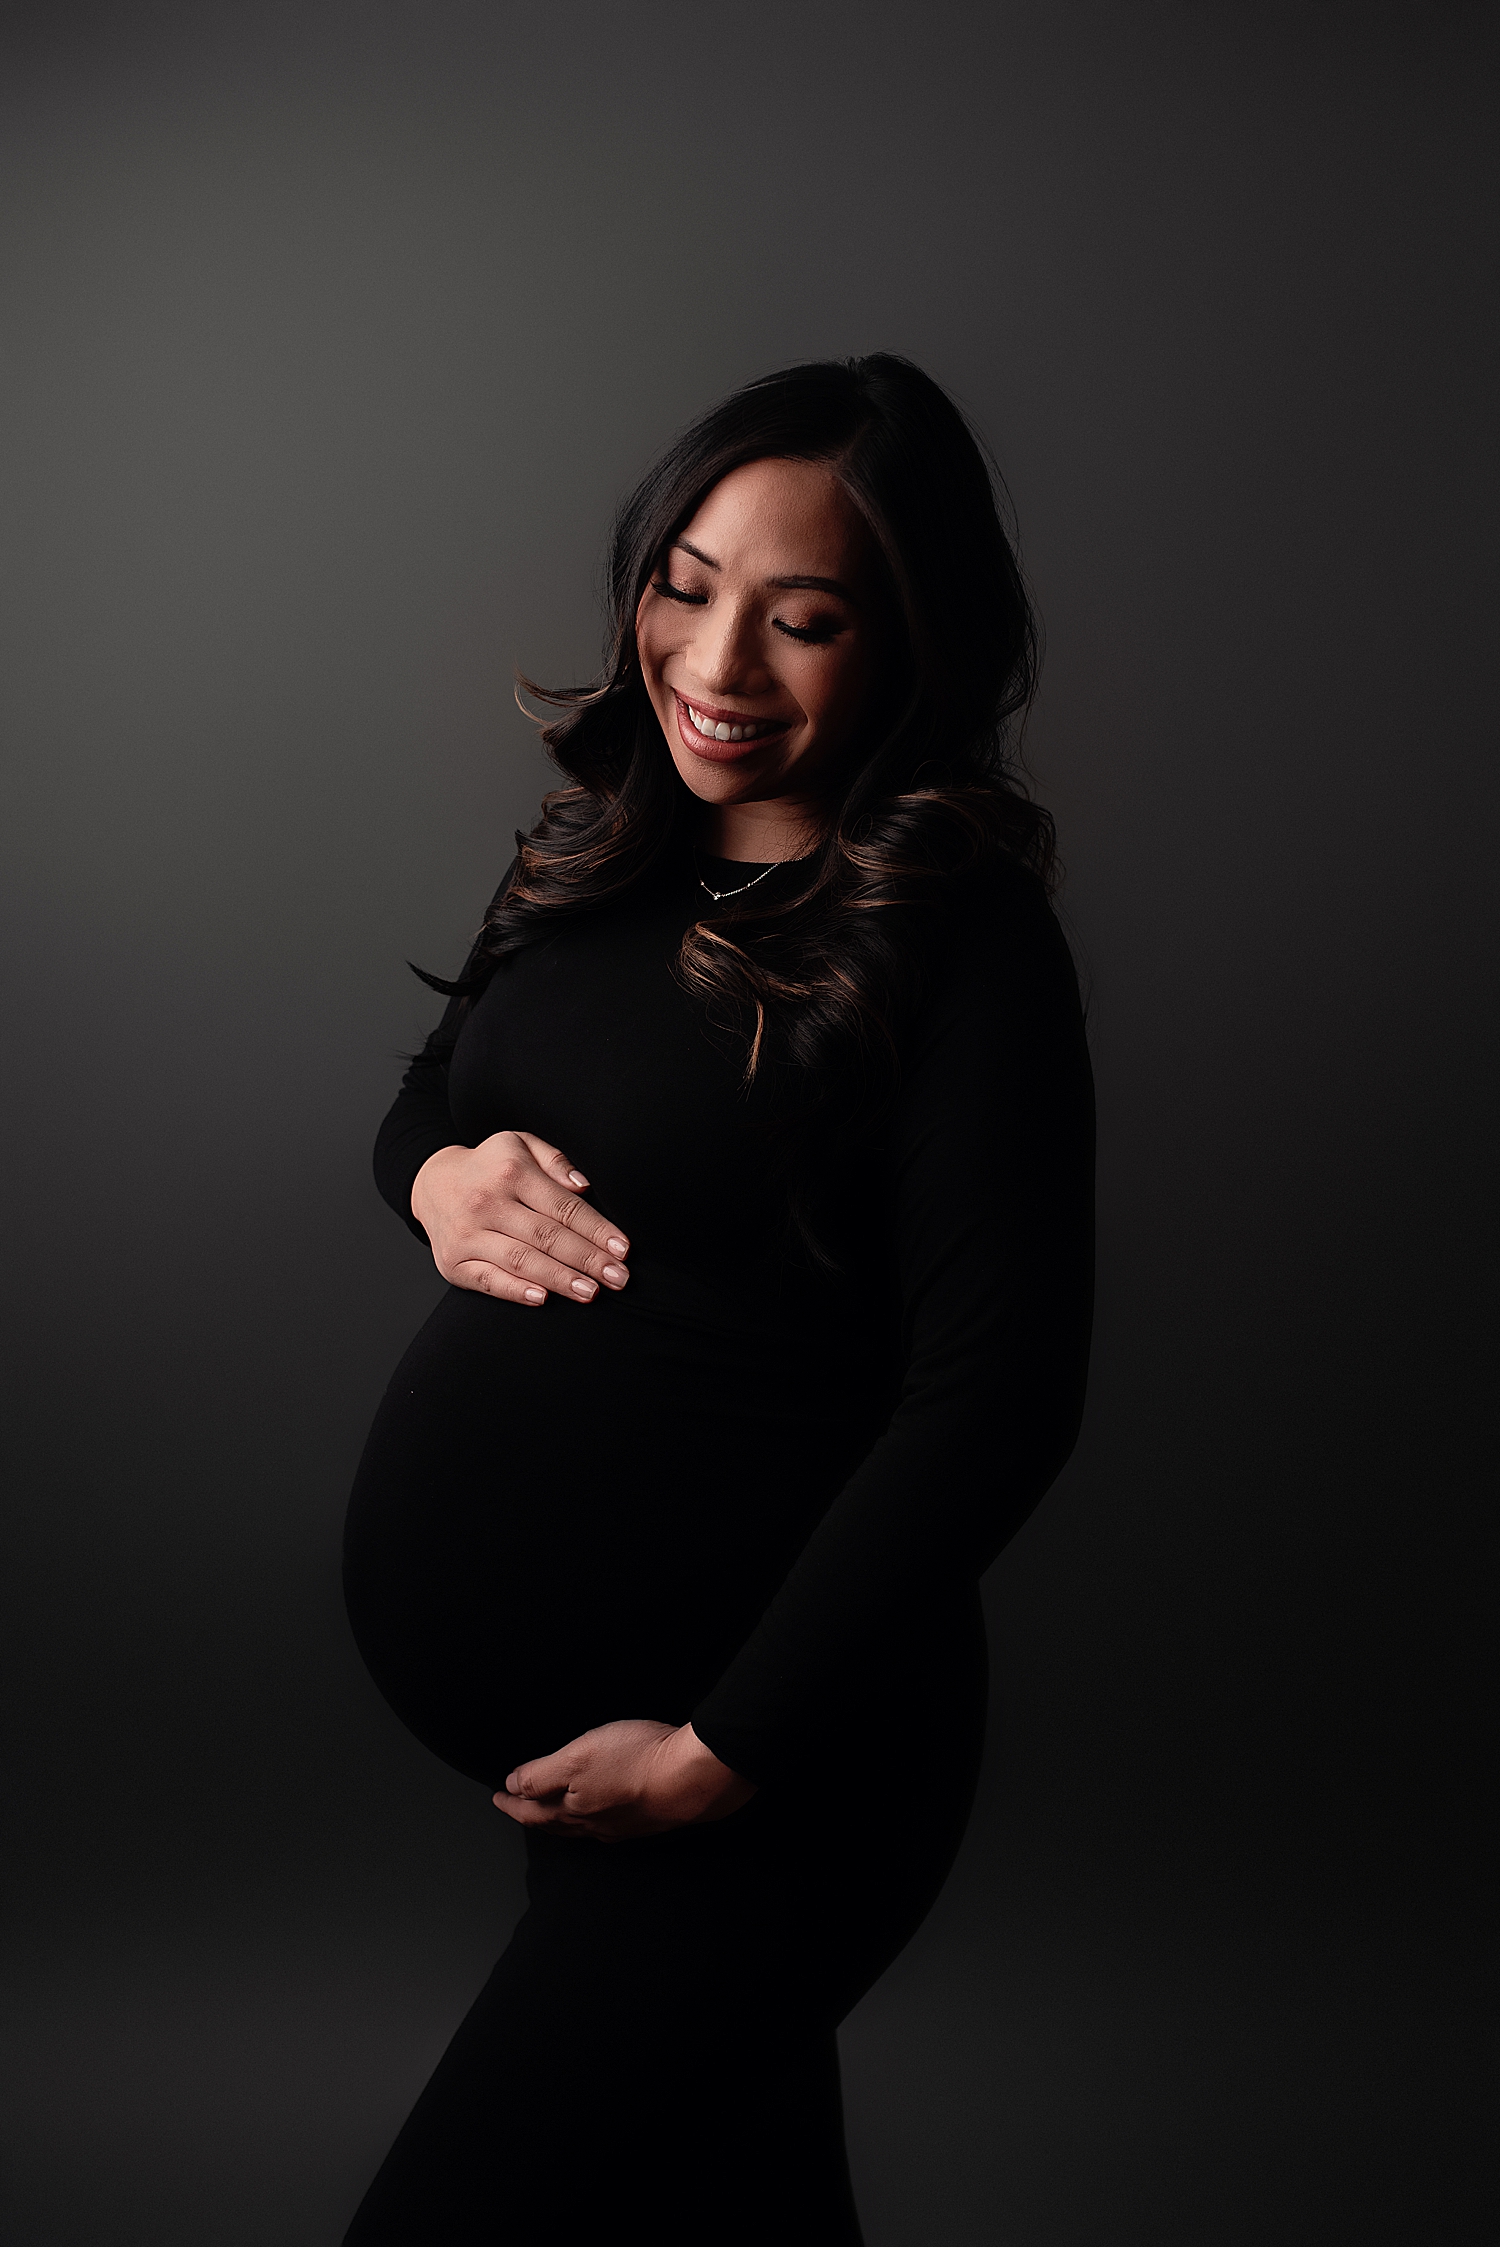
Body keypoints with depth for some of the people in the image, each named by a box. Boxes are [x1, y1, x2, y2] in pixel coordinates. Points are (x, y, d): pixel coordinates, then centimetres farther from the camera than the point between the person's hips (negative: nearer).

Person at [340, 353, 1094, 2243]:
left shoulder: (962, 947, -16)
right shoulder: (606, 860, 6)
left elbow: (994, 1403, -19)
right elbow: (425, 1092, 20)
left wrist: (724, 1751, -20)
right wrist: (437, 1175, -6)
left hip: (755, 1751, -7)